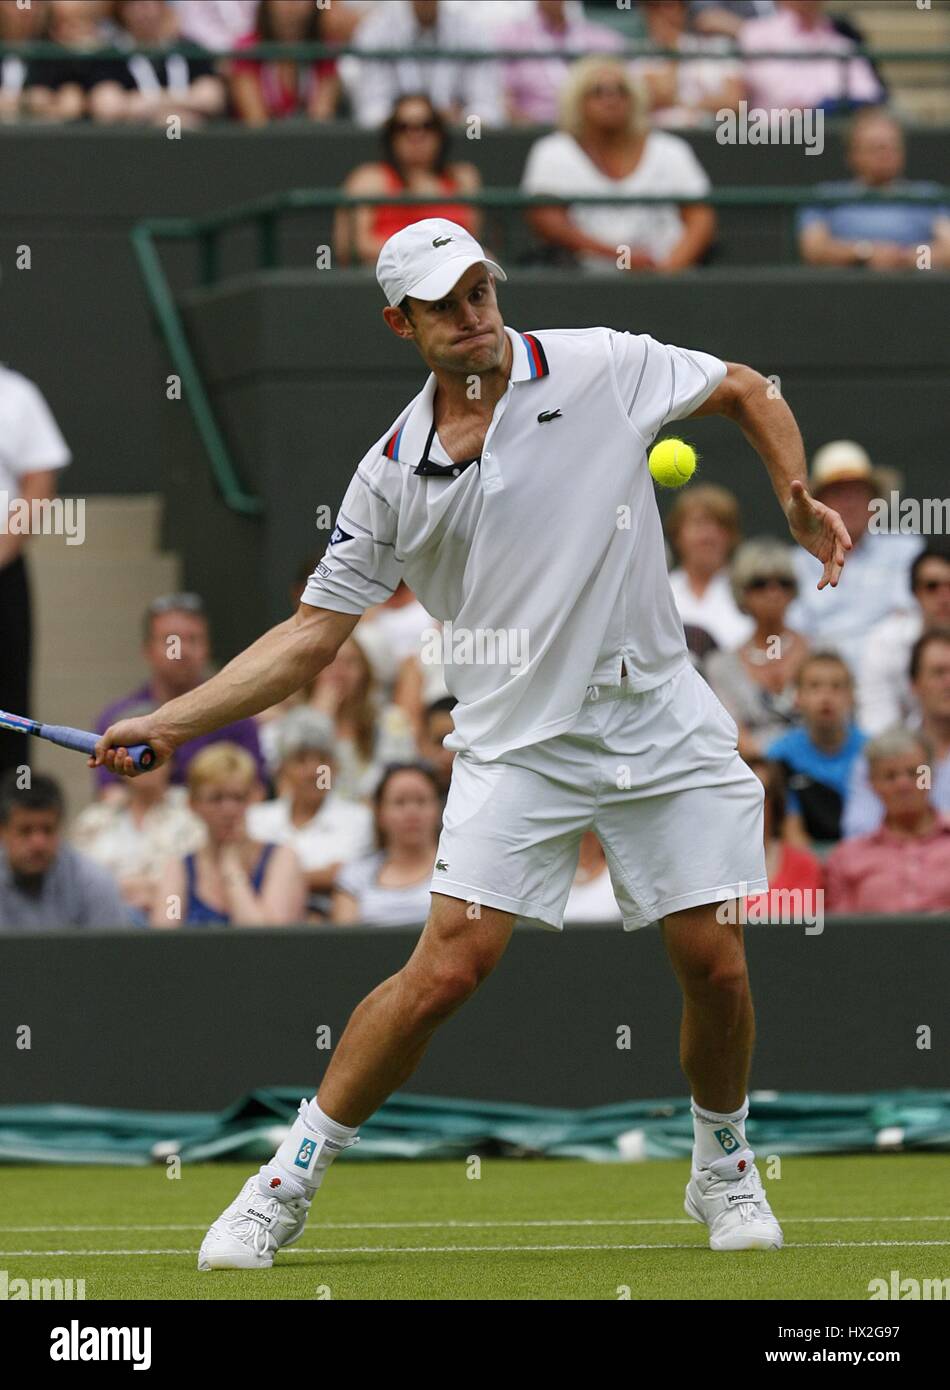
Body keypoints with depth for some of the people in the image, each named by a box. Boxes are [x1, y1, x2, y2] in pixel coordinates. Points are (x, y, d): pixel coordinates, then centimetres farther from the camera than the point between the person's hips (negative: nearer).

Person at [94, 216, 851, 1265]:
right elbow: (312, 633, 3)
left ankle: (724, 1168, 27)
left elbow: (746, 391, 11)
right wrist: (172, 723, -5)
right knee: (448, 968, -14)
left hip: (663, 730, 1)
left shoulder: (604, 368, -3)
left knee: (715, 968, -1)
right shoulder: (394, 475, -1)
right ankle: (285, 1184, -2)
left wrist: (798, 500, -5)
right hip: (517, 739, -1)